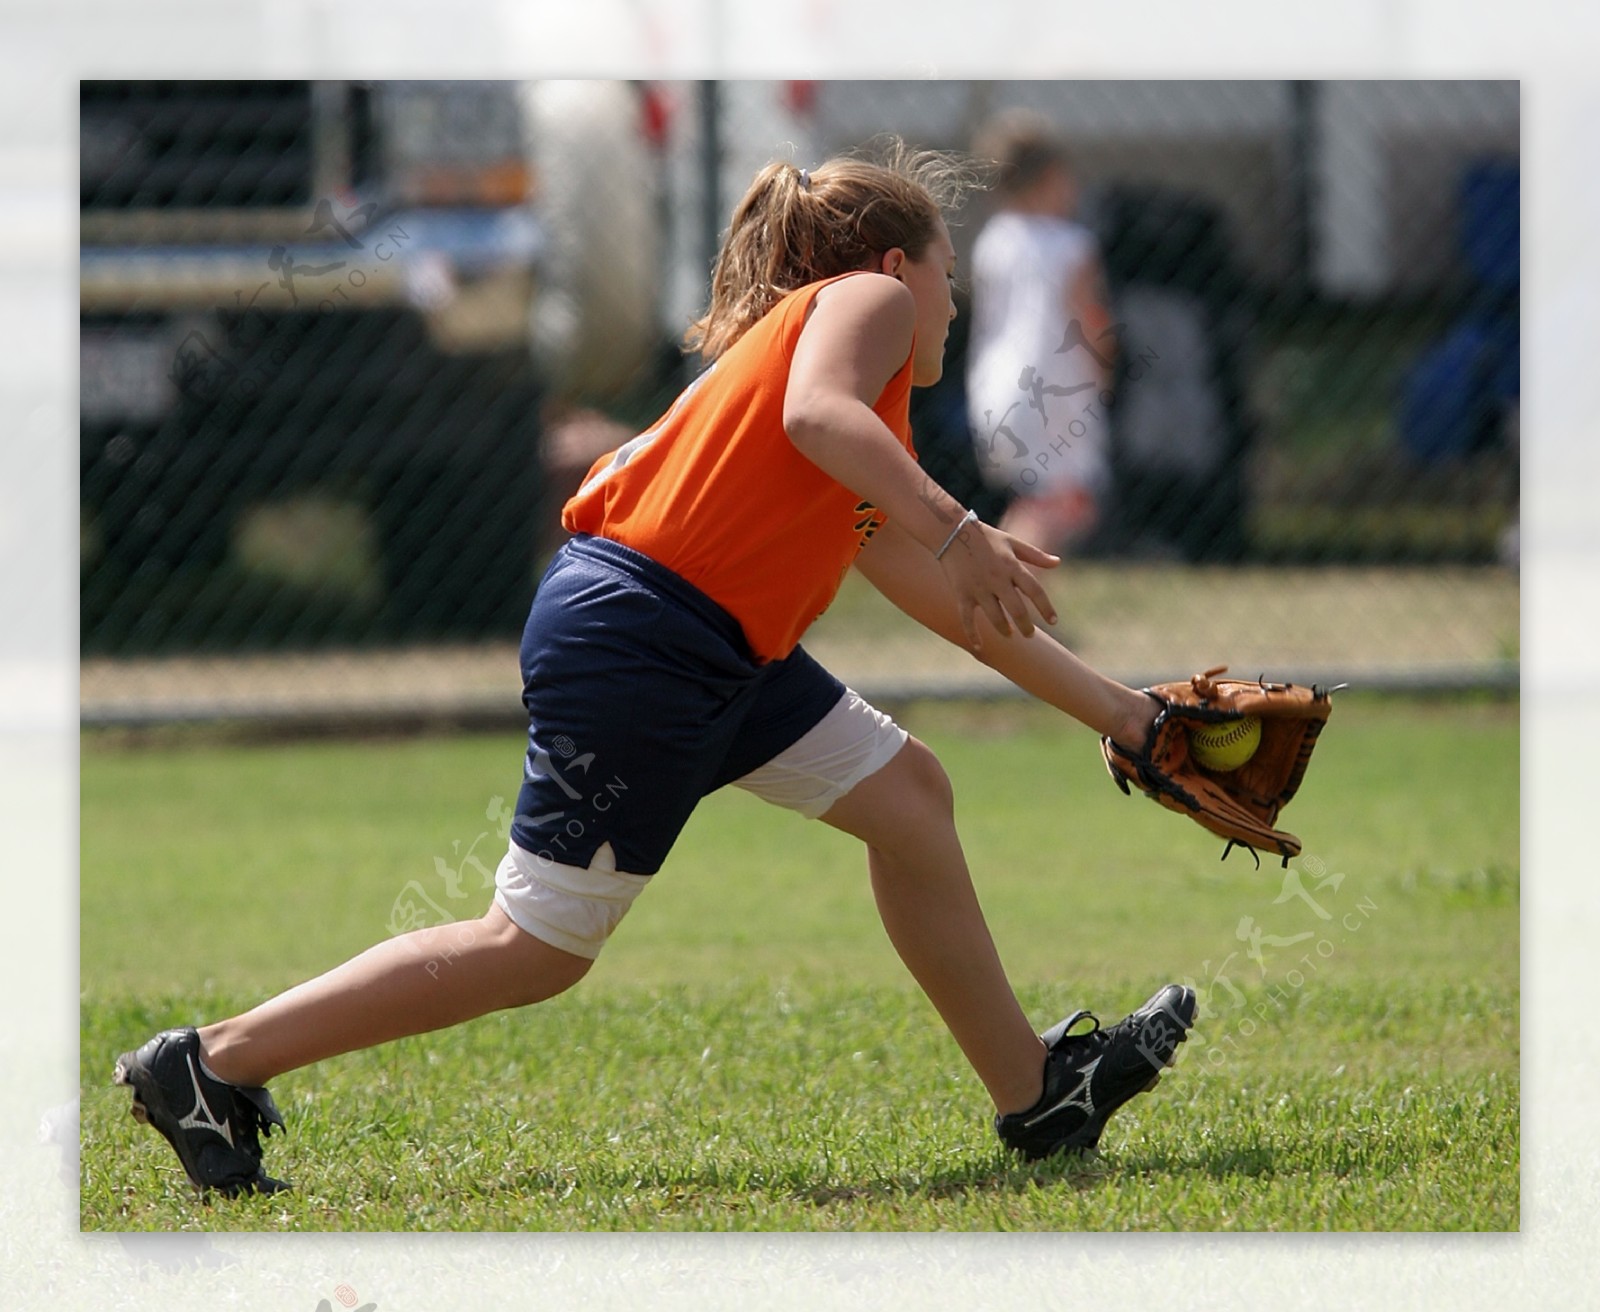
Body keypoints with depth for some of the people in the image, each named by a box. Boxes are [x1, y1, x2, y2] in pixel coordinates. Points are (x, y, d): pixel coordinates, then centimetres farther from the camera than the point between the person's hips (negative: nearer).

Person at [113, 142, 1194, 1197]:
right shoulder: (868, 300, 1)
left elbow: (962, 608, 31)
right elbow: (815, 415, -22)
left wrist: (1117, 712, 34)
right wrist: (953, 529, -27)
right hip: (634, 640, -10)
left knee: (905, 794, 15)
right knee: (537, 949, -5)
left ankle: (1033, 1091, 24)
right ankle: (211, 1067, 0)